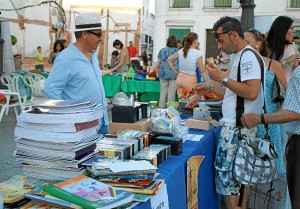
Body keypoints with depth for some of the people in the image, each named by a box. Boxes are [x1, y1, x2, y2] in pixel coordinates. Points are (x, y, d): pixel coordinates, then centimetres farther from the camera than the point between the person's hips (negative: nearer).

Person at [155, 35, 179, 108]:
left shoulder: (162, 50, 5)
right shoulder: (177, 51, -2)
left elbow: (157, 65, 7)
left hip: (163, 74, 2)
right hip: (173, 75, -2)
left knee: (163, 92, 10)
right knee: (171, 93, 2)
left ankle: (161, 108, 13)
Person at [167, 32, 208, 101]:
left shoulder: (181, 51, 3)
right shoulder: (198, 54, -12)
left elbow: (169, 60, 13)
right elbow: (202, 71, -10)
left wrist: (175, 71, 14)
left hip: (180, 79, 6)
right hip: (190, 80, -5)